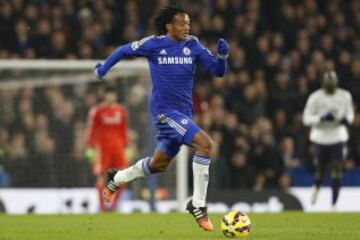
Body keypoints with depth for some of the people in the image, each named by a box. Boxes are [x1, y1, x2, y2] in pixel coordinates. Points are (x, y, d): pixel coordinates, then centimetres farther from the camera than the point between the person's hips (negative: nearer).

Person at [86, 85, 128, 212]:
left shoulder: (121, 110, 12)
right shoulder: (96, 111, -1)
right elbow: (91, 130, -1)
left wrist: (125, 147, 15)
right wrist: (90, 148, -7)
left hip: (118, 147, 4)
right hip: (101, 148, -4)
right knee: (102, 176, -5)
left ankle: (113, 205, 5)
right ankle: (102, 207, 2)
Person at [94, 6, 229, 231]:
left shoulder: (193, 45, 3)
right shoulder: (154, 44, -7)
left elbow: (218, 71, 0)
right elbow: (124, 50, 9)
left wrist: (222, 56, -19)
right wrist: (103, 69, 15)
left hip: (184, 112, 6)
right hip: (165, 110, -6)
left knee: (159, 163, 19)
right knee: (205, 143, -23)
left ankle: (117, 179, 44)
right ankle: (198, 204, -16)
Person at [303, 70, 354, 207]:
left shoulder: (345, 96, -1)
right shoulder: (315, 97, -10)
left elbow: (350, 113, 12)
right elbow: (306, 118, -9)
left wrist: (346, 119, -12)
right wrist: (322, 118, -25)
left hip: (338, 137, 1)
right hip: (321, 138, -1)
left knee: (337, 168, -9)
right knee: (320, 169, 6)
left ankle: (334, 203, -5)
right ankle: (316, 188, 42)